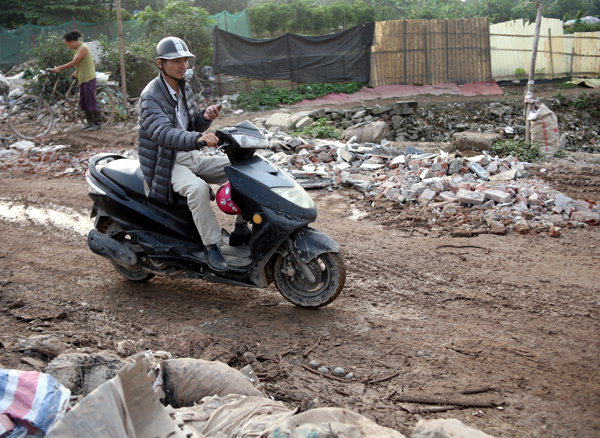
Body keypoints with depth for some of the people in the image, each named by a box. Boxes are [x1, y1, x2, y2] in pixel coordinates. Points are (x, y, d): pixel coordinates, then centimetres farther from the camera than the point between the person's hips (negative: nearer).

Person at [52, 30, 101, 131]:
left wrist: (59, 68, -17)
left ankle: (97, 123, 0)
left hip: (89, 78, -9)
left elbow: (73, 63, -20)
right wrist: (76, 72, 4)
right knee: (83, 103, 11)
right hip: (82, 78, 9)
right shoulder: (78, 48, 13)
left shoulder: (83, 48, -16)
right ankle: (90, 122, 20)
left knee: (91, 102, -6)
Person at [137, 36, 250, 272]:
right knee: (198, 188, -37)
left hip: (192, 157, 8)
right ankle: (211, 246, -25)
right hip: (167, 164, -8)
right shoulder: (151, 97, -18)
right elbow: (163, 133, -34)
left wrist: (205, 116, -10)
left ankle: (241, 230, 5)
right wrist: (198, 138, -51)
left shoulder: (184, 88, 9)